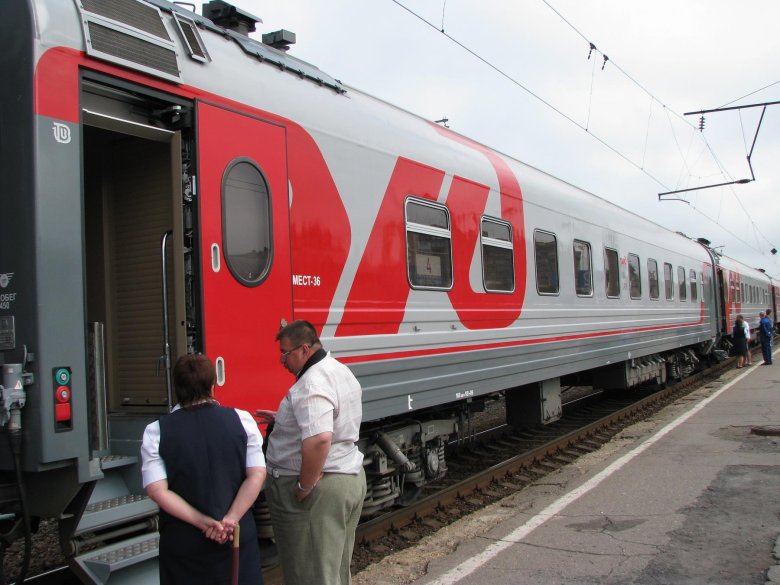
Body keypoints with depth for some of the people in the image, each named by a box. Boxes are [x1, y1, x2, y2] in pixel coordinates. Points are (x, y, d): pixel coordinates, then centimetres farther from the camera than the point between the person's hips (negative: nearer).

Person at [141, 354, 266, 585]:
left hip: (183, 541, 0)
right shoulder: (242, 419, -4)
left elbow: (157, 491, -11)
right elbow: (257, 475, -8)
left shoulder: (156, 432, -6)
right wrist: (230, 520, -10)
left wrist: (204, 522, -10)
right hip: (237, 537, 0)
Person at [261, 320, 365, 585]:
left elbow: (319, 440, -34)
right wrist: (285, 419, 20)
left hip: (319, 490, -10)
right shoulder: (340, 371, 11)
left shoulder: (311, 384, -22)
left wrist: (304, 486, -23)